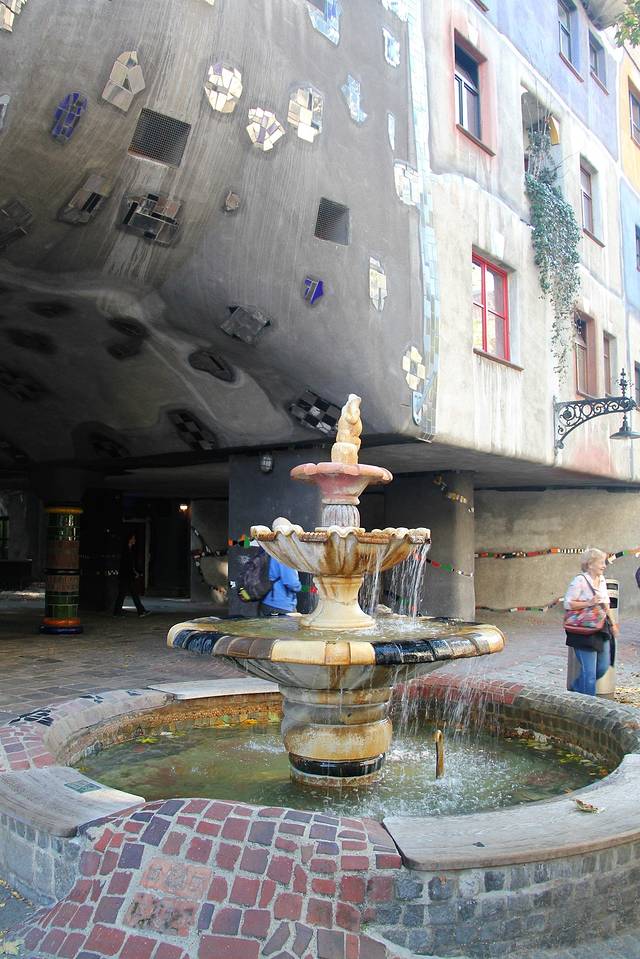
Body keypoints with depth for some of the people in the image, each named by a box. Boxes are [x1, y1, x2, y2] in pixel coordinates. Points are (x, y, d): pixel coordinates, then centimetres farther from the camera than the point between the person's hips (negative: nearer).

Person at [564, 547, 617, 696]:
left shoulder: (602, 580, 12)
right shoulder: (579, 580, -13)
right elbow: (568, 604, -14)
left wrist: (612, 623, 19)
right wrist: (588, 603, -22)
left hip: (601, 629, 8)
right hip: (584, 632, -8)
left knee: (603, 667, 13)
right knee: (589, 672, -5)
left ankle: (576, 689, 32)